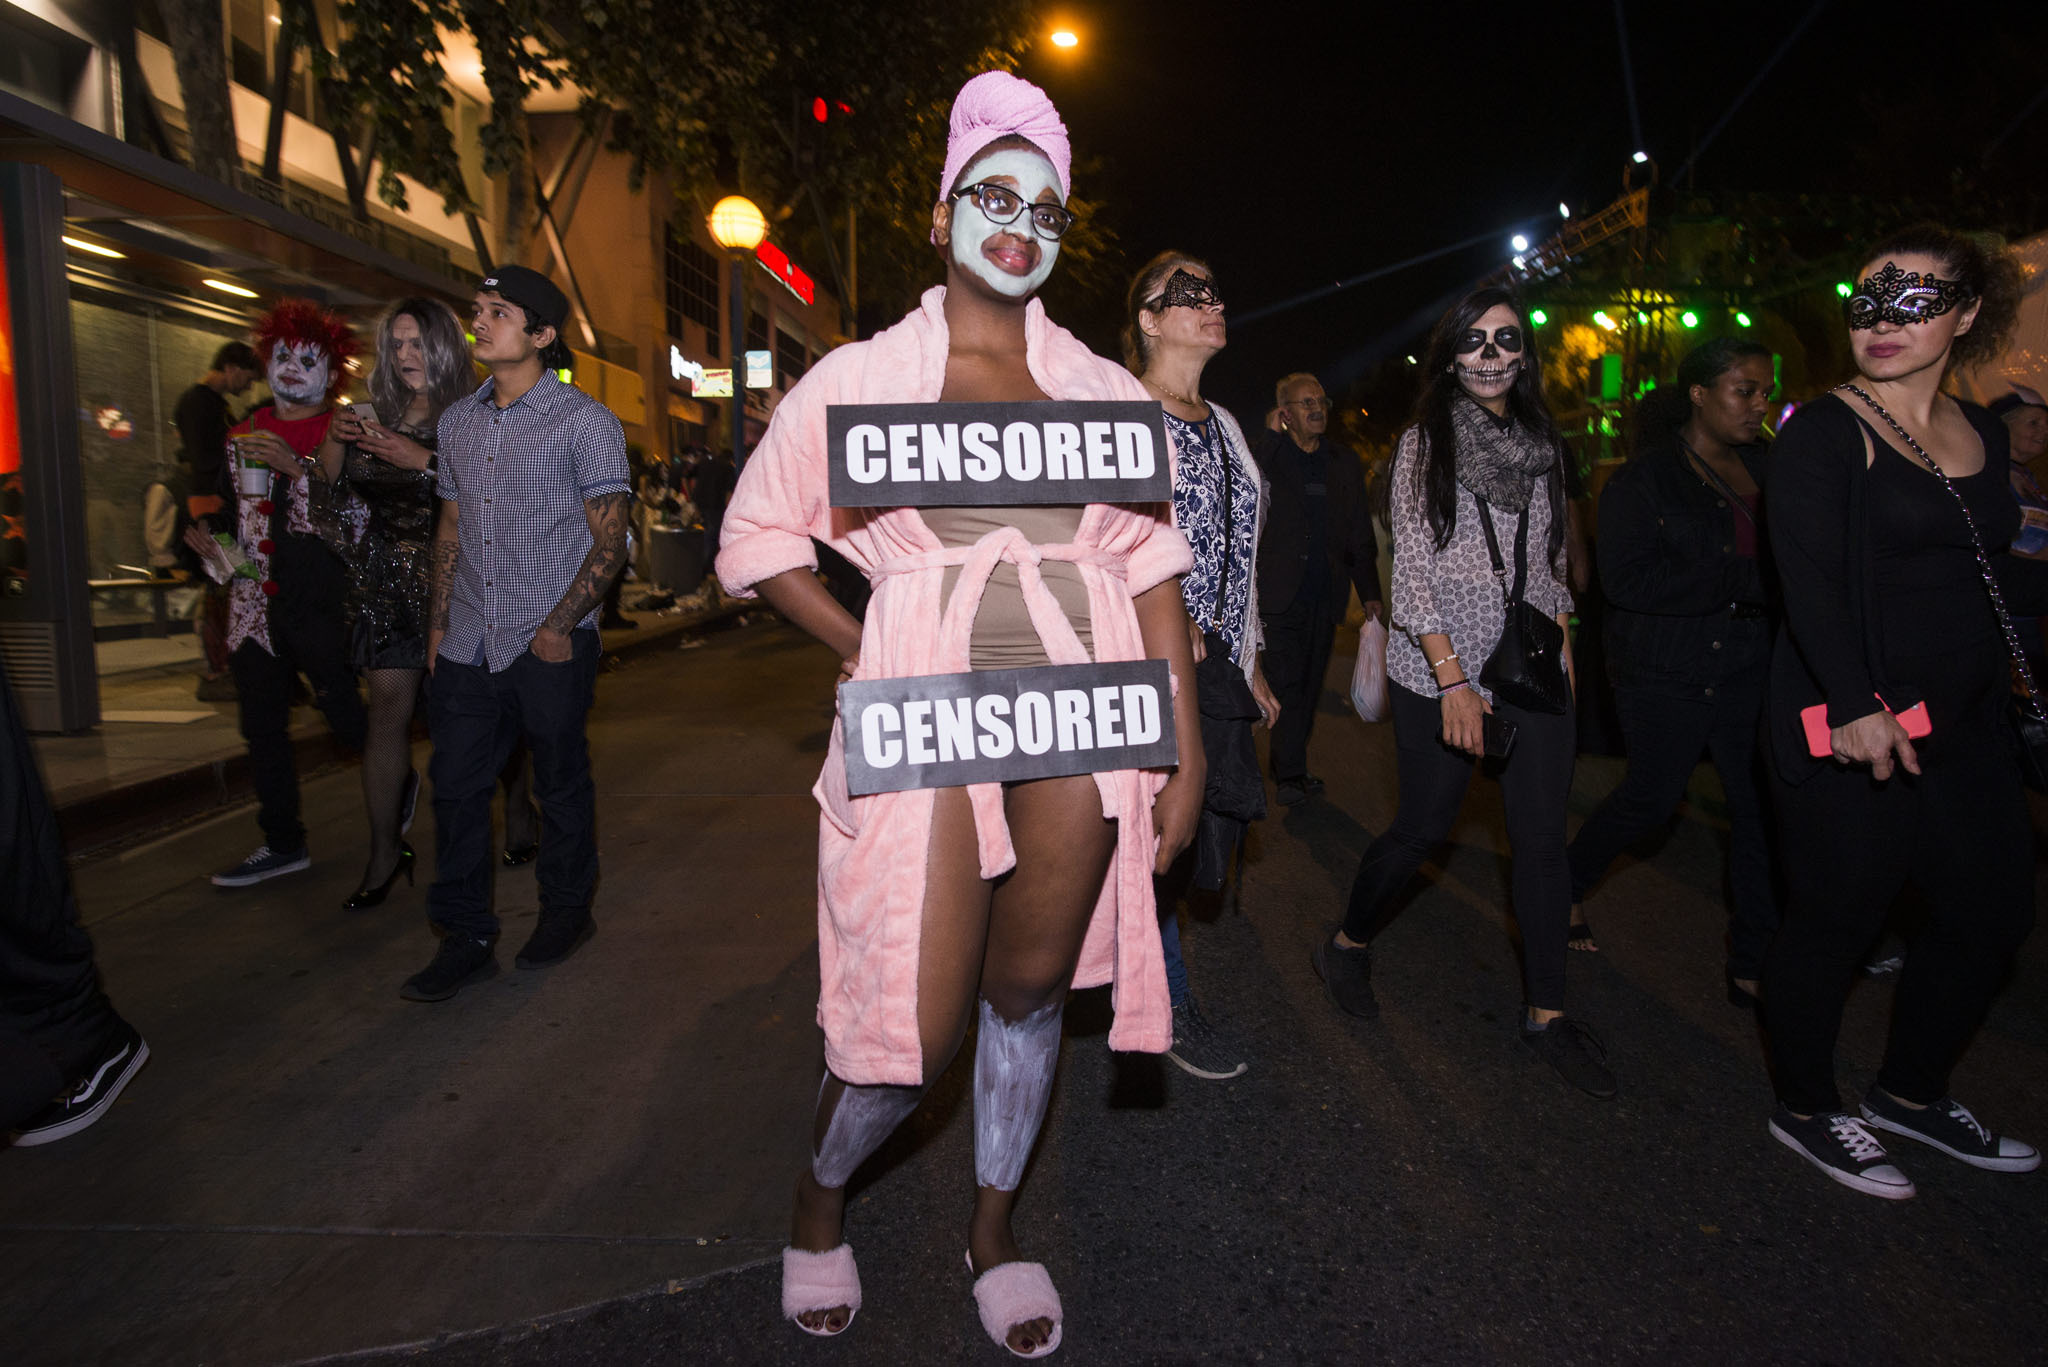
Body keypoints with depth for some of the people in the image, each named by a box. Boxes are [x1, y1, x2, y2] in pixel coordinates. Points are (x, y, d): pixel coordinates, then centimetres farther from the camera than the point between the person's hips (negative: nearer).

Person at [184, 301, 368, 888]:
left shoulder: (338, 435, -3)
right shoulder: (245, 433, 15)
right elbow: (235, 516, 25)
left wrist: (298, 468, -26)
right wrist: (210, 545, 7)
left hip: (320, 604, -6)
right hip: (255, 605, 6)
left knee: (349, 722, -5)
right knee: (262, 728, 9)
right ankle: (284, 844, 21)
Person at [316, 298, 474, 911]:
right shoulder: (374, 416, 13)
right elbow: (329, 490, 21)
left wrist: (422, 460, -20)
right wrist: (337, 438, 4)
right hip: (387, 582, 4)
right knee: (387, 710, 1)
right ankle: (385, 852, 8)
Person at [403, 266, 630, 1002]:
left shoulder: (584, 422, -5)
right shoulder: (457, 420, 13)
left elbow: (609, 540, -7)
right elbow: (450, 528, 18)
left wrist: (558, 628, -13)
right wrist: (438, 623, 11)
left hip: (550, 646, -5)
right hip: (468, 645, 5)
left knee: (561, 784, 7)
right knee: (456, 786, 5)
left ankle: (567, 911, 27)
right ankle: (466, 939, 16)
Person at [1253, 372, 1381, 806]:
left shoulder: (1345, 464, 13)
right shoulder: (1264, 458, 0)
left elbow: (1360, 534, 15)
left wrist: (1370, 593, 11)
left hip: (1326, 593, 5)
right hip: (1281, 591, -5)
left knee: (1309, 685, 9)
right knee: (1287, 684, -7)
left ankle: (1288, 768, 19)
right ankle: (1290, 775, -1)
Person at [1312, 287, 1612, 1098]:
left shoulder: (1543, 443, 12)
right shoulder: (1426, 442, -2)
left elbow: (1553, 557, 19)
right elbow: (1411, 566, -8)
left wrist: (1562, 640, 9)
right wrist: (1452, 678, -14)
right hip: (1439, 673, -4)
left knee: (1543, 840, 3)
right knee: (1421, 830, 2)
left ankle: (1546, 1013, 15)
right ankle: (1348, 945, 27)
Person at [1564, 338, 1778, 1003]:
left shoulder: (1767, 468, 9)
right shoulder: (1644, 478, -8)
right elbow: (1627, 579, -19)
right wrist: (1748, 579, -22)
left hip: (1753, 670, 5)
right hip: (1668, 673, -5)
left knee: (1763, 804, 3)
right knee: (1652, 797, 5)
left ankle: (1754, 964, 15)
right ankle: (1568, 883, 32)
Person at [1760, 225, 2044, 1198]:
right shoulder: (1823, 433, -9)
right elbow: (1809, 579, -20)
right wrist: (1855, 705, -30)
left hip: (1963, 721, 8)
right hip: (1851, 726, -8)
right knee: (1835, 918, 2)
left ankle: (1909, 1095, 34)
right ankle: (1805, 1111, 21)